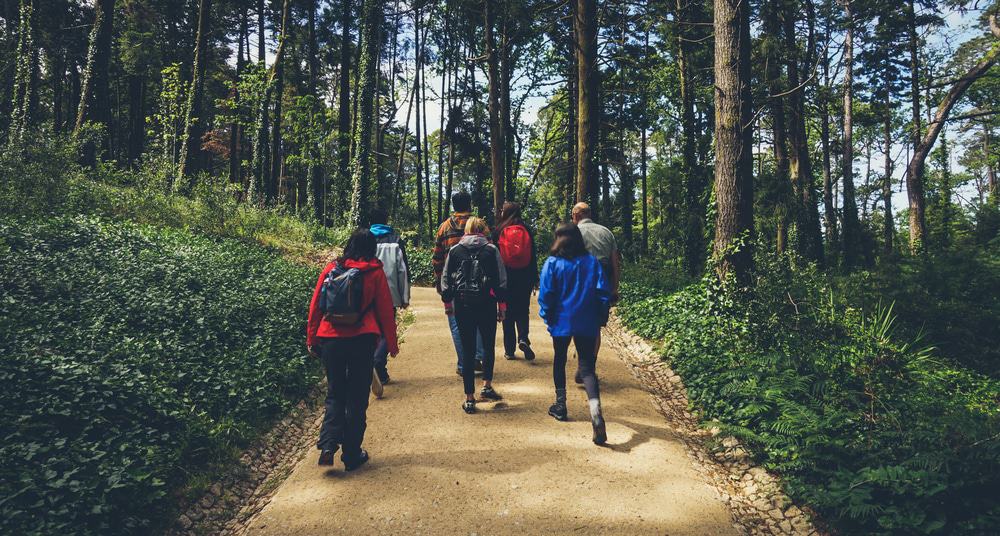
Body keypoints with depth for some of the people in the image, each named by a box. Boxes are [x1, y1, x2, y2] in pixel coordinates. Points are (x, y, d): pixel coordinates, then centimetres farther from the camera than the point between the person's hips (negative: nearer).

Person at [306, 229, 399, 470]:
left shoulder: (331, 269, 4)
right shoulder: (374, 273, -1)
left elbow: (315, 306, 5)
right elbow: (385, 310, 1)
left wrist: (311, 339, 14)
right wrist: (392, 343, 11)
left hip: (330, 339, 2)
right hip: (362, 341, -2)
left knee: (335, 394, 17)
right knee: (357, 397, 9)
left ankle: (328, 445, 1)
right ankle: (351, 455, 15)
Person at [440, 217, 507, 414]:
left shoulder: (454, 250, 4)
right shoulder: (491, 250, 0)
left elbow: (446, 279, 8)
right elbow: (501, 280, 0)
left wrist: (447, 302, 18)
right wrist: (502, 305, 7)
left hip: (462, 304, 1)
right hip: (486, 304, -1)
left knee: (467, 350, 5)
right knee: (488, 346, 18)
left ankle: (469, 398, 8)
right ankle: (487, 386, 14)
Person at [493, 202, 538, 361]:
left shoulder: (499, 232, -4)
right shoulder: (526, 231, 1)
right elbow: (533, 256, 3)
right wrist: (535, 278, 8)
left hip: (506, 277, -1)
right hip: (525, 277, 1)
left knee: (508, 312, 8)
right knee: (522, 310, 12)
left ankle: (509, 349, 11)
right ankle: (523, 338, -12)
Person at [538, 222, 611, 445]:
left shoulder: (552, 263, -7)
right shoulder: (592, 262, -1)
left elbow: (546, 295, -7)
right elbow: (603, 293, -2)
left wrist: (547, 317, 8)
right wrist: (600, 317, 9)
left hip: (561, 322, -1)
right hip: (587, 324, 1)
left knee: (559, 361, 21)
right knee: (587, 367, 1)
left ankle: (560, 405, 31)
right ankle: (595, 409, -22)